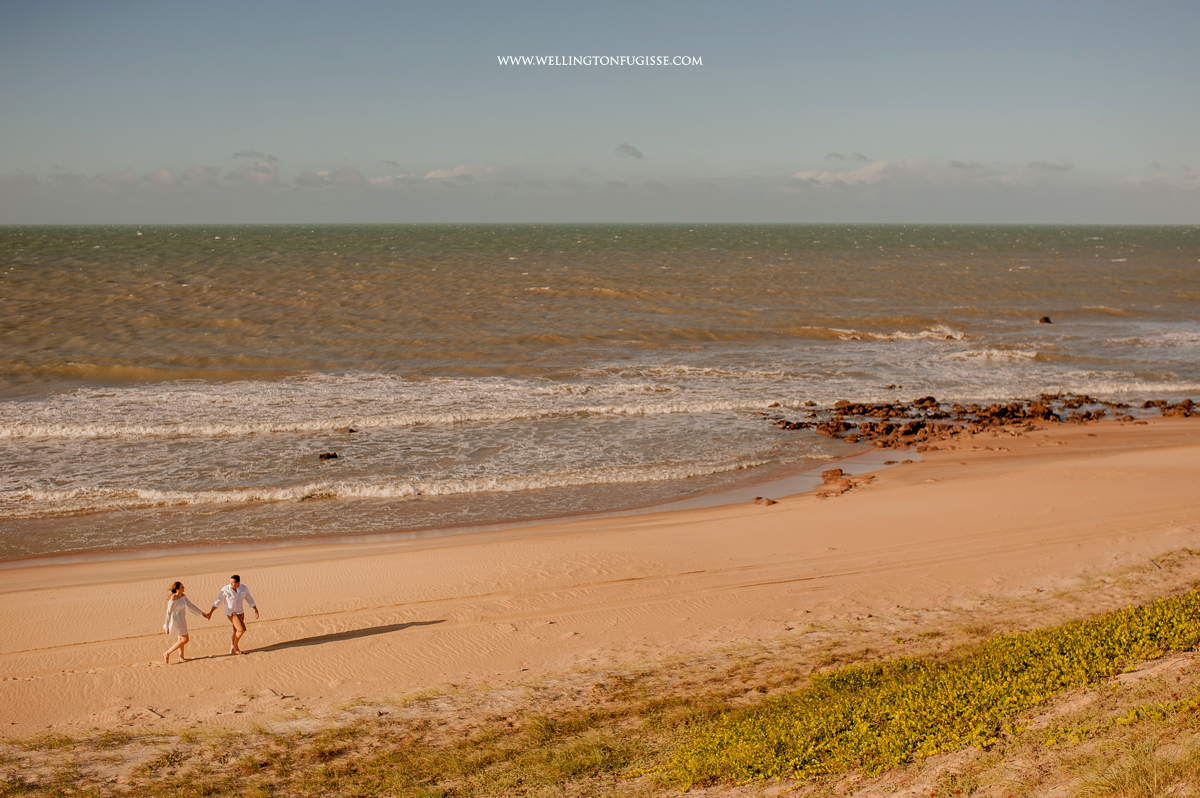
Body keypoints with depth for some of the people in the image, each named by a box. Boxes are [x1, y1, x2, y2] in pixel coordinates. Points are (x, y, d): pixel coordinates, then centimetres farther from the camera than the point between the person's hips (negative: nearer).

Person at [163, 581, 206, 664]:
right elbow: (169, 612, -23)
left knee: (181, 639, 20)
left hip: (182, 619, 9)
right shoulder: (173, 599, -27)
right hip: (176, 621, -9)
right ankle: (167, 653, 4)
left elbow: (191, 605, 8)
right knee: (185, 639, -4)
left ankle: (181, 657, 34)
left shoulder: (183, 596, -1)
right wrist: (167, 627, -22)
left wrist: (202, 613, 9)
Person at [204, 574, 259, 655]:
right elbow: (218, 602, -14)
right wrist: (210, 613, -16)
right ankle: (235, 646, 6)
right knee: (242, 629, -15)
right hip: (231, 613, -5)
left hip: (240, 612, 5)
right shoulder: (225, 590, -19)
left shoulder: (243, 588, -8)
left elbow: (250, 599, 2)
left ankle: (233, 649, 29)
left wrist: (256, 610, -1)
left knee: (237, 631, 14)